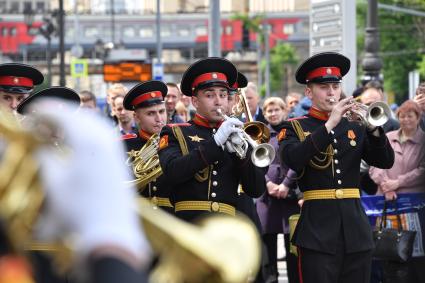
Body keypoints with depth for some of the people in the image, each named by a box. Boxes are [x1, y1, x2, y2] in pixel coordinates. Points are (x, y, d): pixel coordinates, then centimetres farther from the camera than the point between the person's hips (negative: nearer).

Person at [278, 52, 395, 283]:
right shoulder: (294, 128, 3)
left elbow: (386, 162, 4)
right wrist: (329, 124, -21)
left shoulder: (355, 127, 14)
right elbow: (292, 159, -17)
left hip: (356, 228, 4)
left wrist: (373, 128, -13)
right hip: (318, 229, -4)